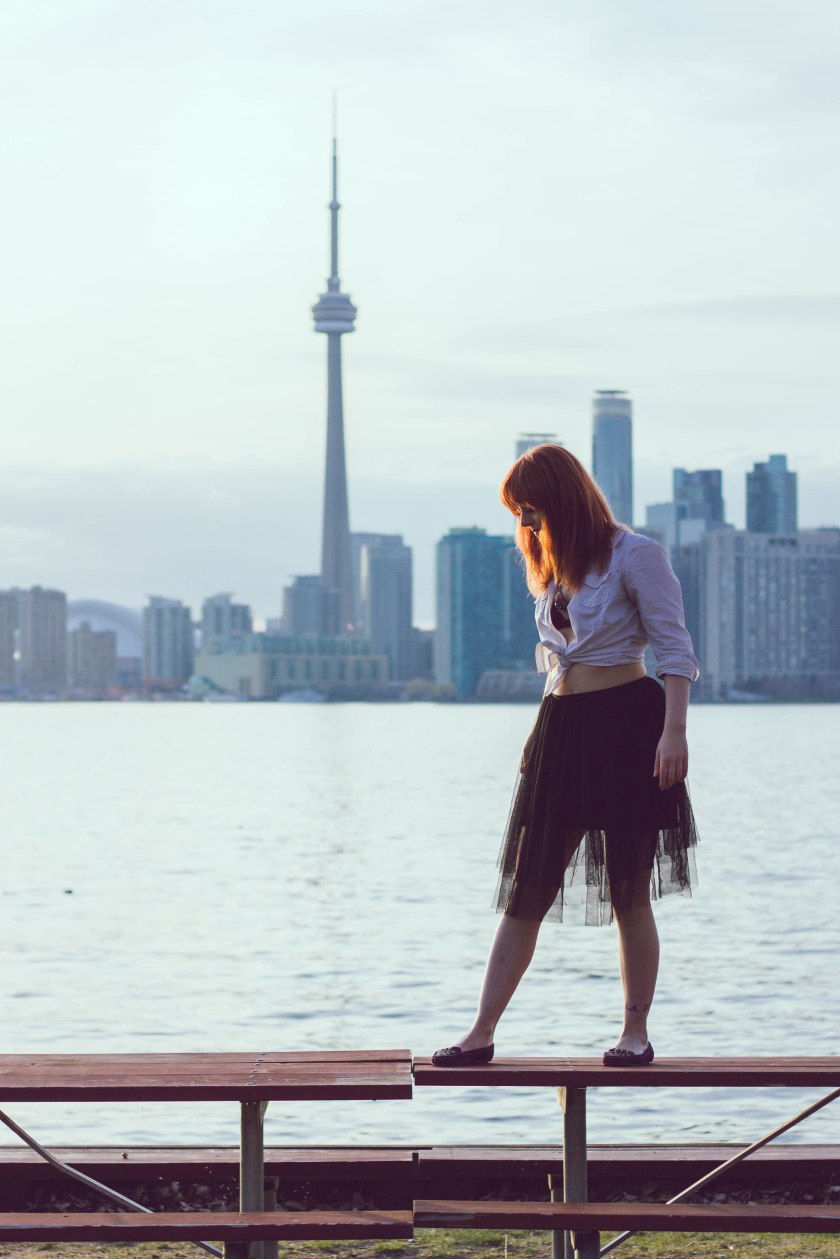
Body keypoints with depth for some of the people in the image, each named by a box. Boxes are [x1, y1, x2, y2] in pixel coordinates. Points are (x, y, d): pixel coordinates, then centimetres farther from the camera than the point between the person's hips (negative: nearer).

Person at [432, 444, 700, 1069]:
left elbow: (675, 648, -9)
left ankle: (635, 1033, 9)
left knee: (629, 890, 0)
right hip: (561, 729, 7)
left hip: (627, 723, -6)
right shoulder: (553, 569, 16)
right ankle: (482, 1033, 3)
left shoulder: (633, 555, -6)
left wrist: (674, 731, -18)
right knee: (526, 890, 3)